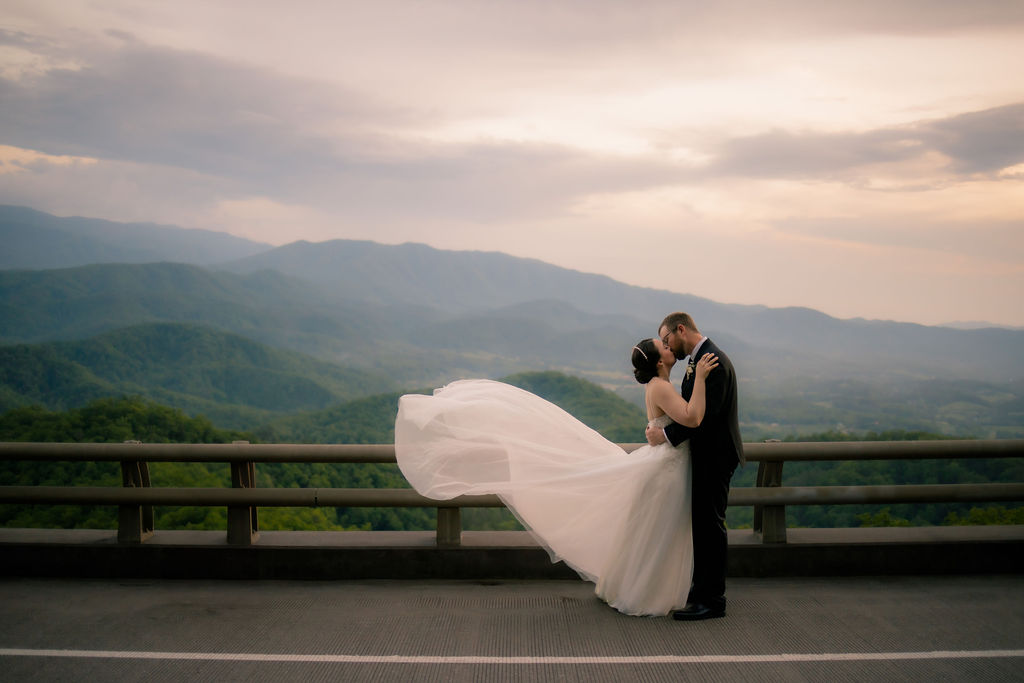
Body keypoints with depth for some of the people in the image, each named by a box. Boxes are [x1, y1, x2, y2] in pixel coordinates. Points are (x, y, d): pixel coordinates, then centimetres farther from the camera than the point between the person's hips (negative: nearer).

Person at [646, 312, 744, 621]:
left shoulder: (713, 361, -18)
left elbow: (705, 413, -24)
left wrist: (667, 434, -20)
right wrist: (661, 427, 4)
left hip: (715, 456, -10)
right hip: (707, 456, 10)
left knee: (710, 525, -6)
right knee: (704, 524, 16)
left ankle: (711, 600, 0)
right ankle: (705, 590, 25)